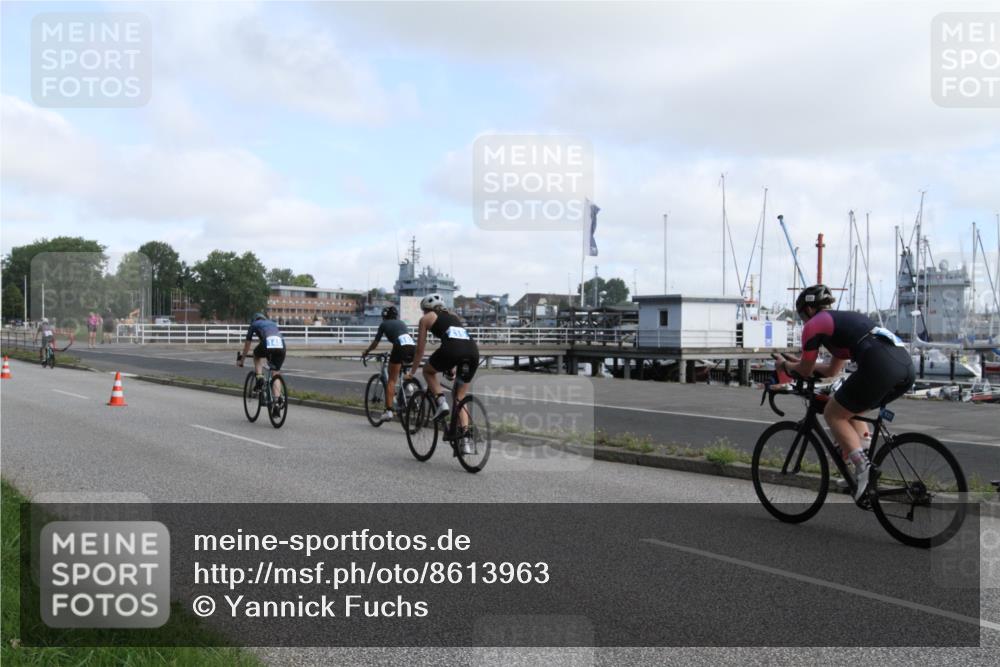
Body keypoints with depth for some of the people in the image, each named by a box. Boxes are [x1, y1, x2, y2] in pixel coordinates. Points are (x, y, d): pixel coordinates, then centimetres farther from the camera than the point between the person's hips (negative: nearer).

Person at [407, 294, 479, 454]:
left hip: (452, 349, -5)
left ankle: (441, 402, 7)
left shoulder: (426, 318, 22)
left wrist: (412, 372, 36)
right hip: (473, 350, 5)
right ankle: (466, 440, 6)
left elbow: (420, 349, 23)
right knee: (460, 399, 17)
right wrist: (453, 367, 55)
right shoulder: (453, 315, 36)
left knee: (428, 371, 28)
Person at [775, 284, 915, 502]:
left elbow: (805, 371, 18)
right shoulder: (845, 319, 34)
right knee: (851, 410, 28)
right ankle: (865, 455, 17)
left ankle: (862, 466, -7)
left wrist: (785, 365, 37)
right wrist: (799, 362, 52)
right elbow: (832, 370, 42)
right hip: (906, 365, 8)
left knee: (833, 413, 10)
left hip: (880, 366, -8)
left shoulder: (814, 325, 10)